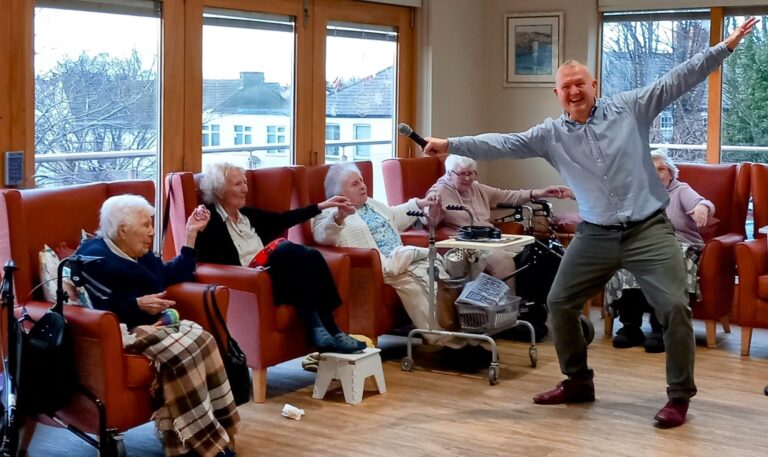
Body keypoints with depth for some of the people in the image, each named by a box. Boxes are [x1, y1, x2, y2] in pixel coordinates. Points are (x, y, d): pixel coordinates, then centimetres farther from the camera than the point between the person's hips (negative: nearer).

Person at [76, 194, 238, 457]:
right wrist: (138, 304, -20)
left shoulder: (141, 254, 24)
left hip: (154, 324, 8)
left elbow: (175, 275, 29)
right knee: (180, 351, -33)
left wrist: (191, 233, 28)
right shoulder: (94, 257, -3)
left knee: (201, 339, -23)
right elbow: (93, 306, -15)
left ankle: (215, 434, -29)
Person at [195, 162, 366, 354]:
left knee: (311, 256, -21)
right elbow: (210, 264, -12)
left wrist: (322, 206, 21)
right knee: (286, 250, -31)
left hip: (266, 275, 7)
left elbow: (283, 219, 23)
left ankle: (326, 330, -24)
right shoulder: (209, 222, -2)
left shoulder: (248, 214, 21)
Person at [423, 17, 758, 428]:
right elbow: (503, 144, -3)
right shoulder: (551, 135, 3)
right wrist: (451, 144, -13)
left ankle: (679, 396, 6)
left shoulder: (629, 108, -1)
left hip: (649, 230, -3)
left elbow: (679, 79, -2)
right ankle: (577, 382, 27)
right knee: (559, 302, 8)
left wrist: (724, 47, -7)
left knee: (674, 307, -10)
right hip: (595, 235, 3)